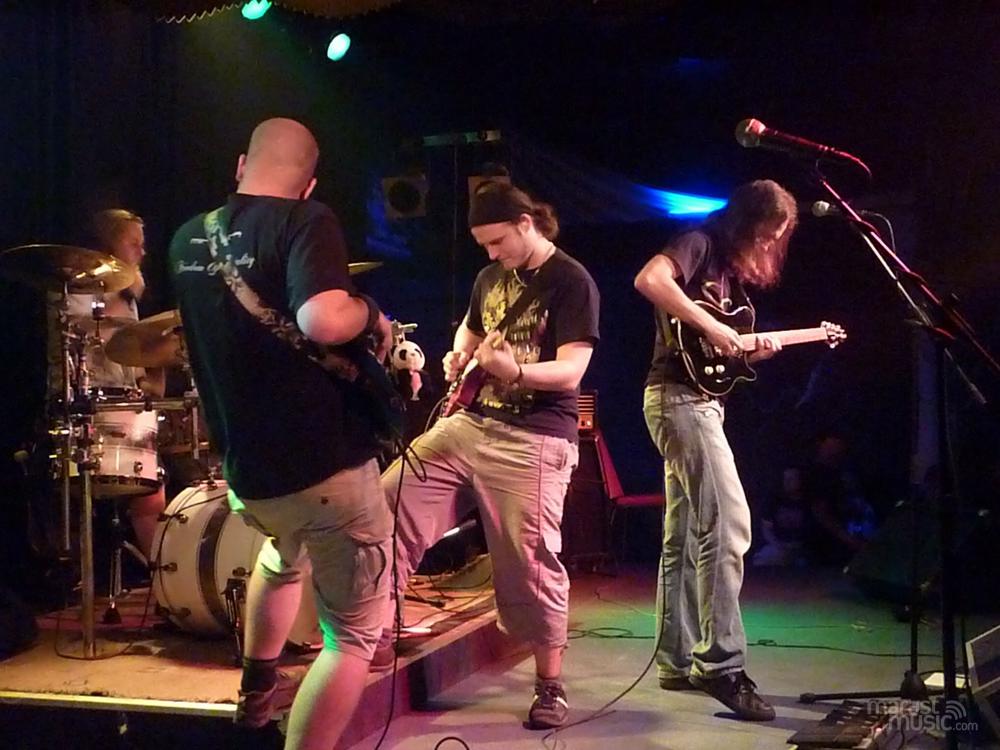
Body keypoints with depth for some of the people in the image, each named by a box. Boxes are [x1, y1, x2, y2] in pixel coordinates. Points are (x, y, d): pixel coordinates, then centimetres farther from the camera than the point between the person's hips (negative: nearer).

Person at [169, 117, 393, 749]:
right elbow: (323, 319, -31)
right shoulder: (306, 221, -13)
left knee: (284, 555, 38)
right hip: (328, 463, -7)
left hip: (245, 470, 7)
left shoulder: (189, 237, 9)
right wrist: (373, 314, -11)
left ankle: (258, 690, 48)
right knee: (356, 633, 5)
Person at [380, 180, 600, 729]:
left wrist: (516, 372, -35)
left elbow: (570, 373, -18)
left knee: (528, 562, -5)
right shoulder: (490, 277, 13)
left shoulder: (571, 282, -9)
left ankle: (550, 687, 10)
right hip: (468, 423, 8)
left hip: (533, 441, -7)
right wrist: (458, 359, 10)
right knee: (389, 502, 2)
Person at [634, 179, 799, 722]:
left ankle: (677, 661, 15)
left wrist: (753, 348, 5)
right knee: (727, 524, -16)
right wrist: (710, 326, -24)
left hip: (699, 402, 10)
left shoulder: (731, 265, 21)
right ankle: (721, 664, -15)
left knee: (684, 537, 10)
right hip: (678, 396, -10)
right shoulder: (699, 244, -6)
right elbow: (649, 279, -26)